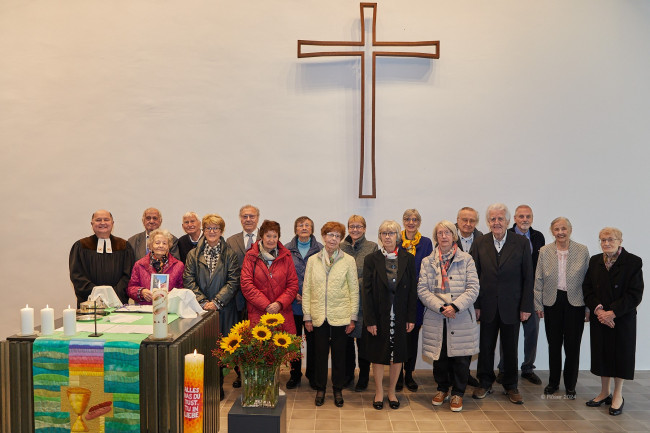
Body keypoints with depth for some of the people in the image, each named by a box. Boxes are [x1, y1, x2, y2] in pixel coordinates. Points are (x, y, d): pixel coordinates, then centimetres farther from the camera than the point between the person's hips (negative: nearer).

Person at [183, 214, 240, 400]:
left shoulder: (230, 255, 5)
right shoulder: (193, 254, 9)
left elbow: (233, 282, -2)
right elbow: (189, 281, 2)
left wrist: (216, 302, -11)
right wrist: (203, 301, -10)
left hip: (223, 310, -1)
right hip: (199, 308, 1)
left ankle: (217, 387, 14)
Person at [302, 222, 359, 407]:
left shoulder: (348, 260, 1)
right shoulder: (313, 260, 5)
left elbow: (354, 290, 2)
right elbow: (306, 289, 6)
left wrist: (353, 317, -2)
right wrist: (307, 316, 1)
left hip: (340, 316, -1)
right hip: (319, 316, 1)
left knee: (339, 354, 8)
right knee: (320, 353, 8)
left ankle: (338, 389, 25)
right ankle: (320, 388, 25)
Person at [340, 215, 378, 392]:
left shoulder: (372, 247, 0)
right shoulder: (341, 247, 8)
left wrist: (355, 284, -11)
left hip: (363, 301, -3)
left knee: (363, 339, 3)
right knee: (345, 338, 10)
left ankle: (364, 377, 18)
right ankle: (348, 373, 28)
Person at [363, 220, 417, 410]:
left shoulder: (408, 259, 1)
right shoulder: (371, 259, -2)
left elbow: (413, 290, 2)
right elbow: (366, 292, -4)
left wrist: (411, 317, -2)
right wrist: (369, 320, -9)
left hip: (400, 316, 1)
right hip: (379, 316, -1)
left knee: (397, 356, 9)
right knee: (378, 355, 8)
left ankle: (391, 391, 27)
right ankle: (379, 392, 25)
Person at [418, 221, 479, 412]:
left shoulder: (466, 260, 2)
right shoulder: (428, 262, 6)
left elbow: (473, 288, -3)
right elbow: (422, 290, -1)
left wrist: (455, 306, -16)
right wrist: (441, 307, -14)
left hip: (462, 318, -1)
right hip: (436, 319, 1)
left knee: (461, 358, 4)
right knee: (439, 357, 10)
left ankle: (458, 393, 23)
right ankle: (442, 389, 32)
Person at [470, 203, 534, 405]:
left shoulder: (521, 243, -4)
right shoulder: (479, 243, -1)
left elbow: (528, 277, -3)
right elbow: (474, 276, 0)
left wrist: (526, 306, -6)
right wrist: (475, 304, -4)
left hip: (512, 306, -1)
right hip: (488, 306, 1)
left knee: (510, 348, 12)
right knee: (486, 347, 10)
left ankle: (511, 386, 28)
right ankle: (485, 383, 27)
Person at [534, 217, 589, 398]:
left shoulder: (583, 251, -2)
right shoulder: (545, 251, 1)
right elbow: (539, 280, 4)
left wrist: (588, 308, -2)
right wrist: (538, 305, 2)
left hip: (575, 303, -1)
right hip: (552, 303, 1)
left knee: (572, 346, 4)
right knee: (554, 344, 11)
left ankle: (570, 386, 21)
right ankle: (553, 382, 27)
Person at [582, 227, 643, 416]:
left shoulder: (633, 262, -9)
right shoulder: (595, 261, 5)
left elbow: (635, 294, -13)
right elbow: (587, 288, 4)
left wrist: (612, 312, -18)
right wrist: (598, 309, -11)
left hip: (622, 319, -4)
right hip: (599, 319, 4)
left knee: (620, 355, 6)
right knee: (602, 354, 10)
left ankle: (618, 396, 22)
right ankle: (604, 393, 25)